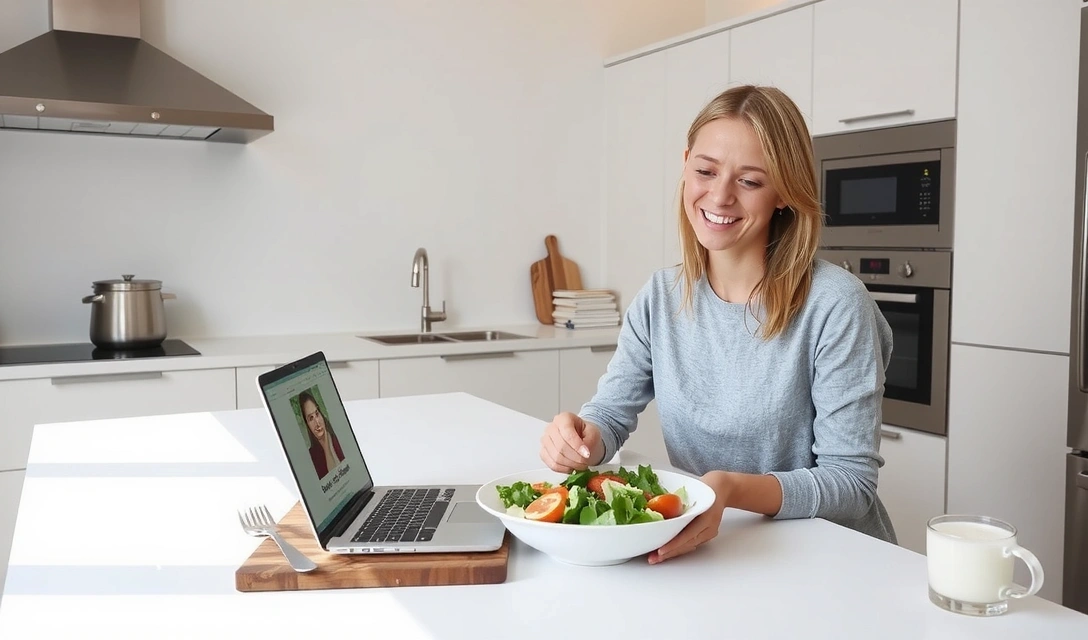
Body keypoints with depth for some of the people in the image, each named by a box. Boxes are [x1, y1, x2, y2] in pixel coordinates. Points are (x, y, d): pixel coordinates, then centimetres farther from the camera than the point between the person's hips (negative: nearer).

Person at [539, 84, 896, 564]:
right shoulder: (660, 298, 0)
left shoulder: (834, 304, -15)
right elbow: (611, 413, 4)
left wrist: (734, 488, -30)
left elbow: (852, 482, -14)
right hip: (705, 551, 4)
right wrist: (581, 439, -19)